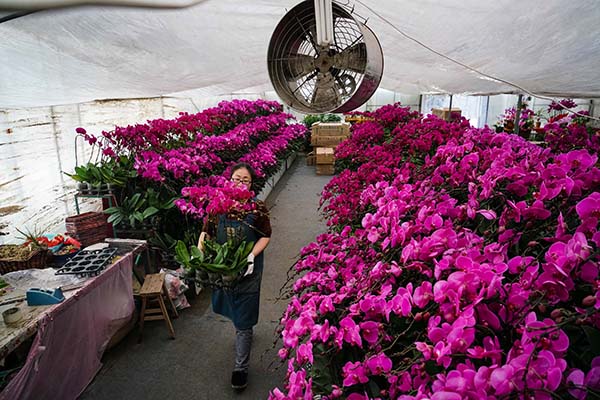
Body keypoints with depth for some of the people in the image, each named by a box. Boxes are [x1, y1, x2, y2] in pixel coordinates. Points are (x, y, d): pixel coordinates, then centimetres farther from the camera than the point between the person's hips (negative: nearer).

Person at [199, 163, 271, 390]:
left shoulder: (257, 207, -11)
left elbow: (265, 236, -5)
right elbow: (206, 231, 2)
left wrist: (251, 255, -20)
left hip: (248, 269, -3)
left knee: (243, 319, 2)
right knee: (232, 307, 25)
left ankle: (241, 368, 16)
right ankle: (243, 331, 57)